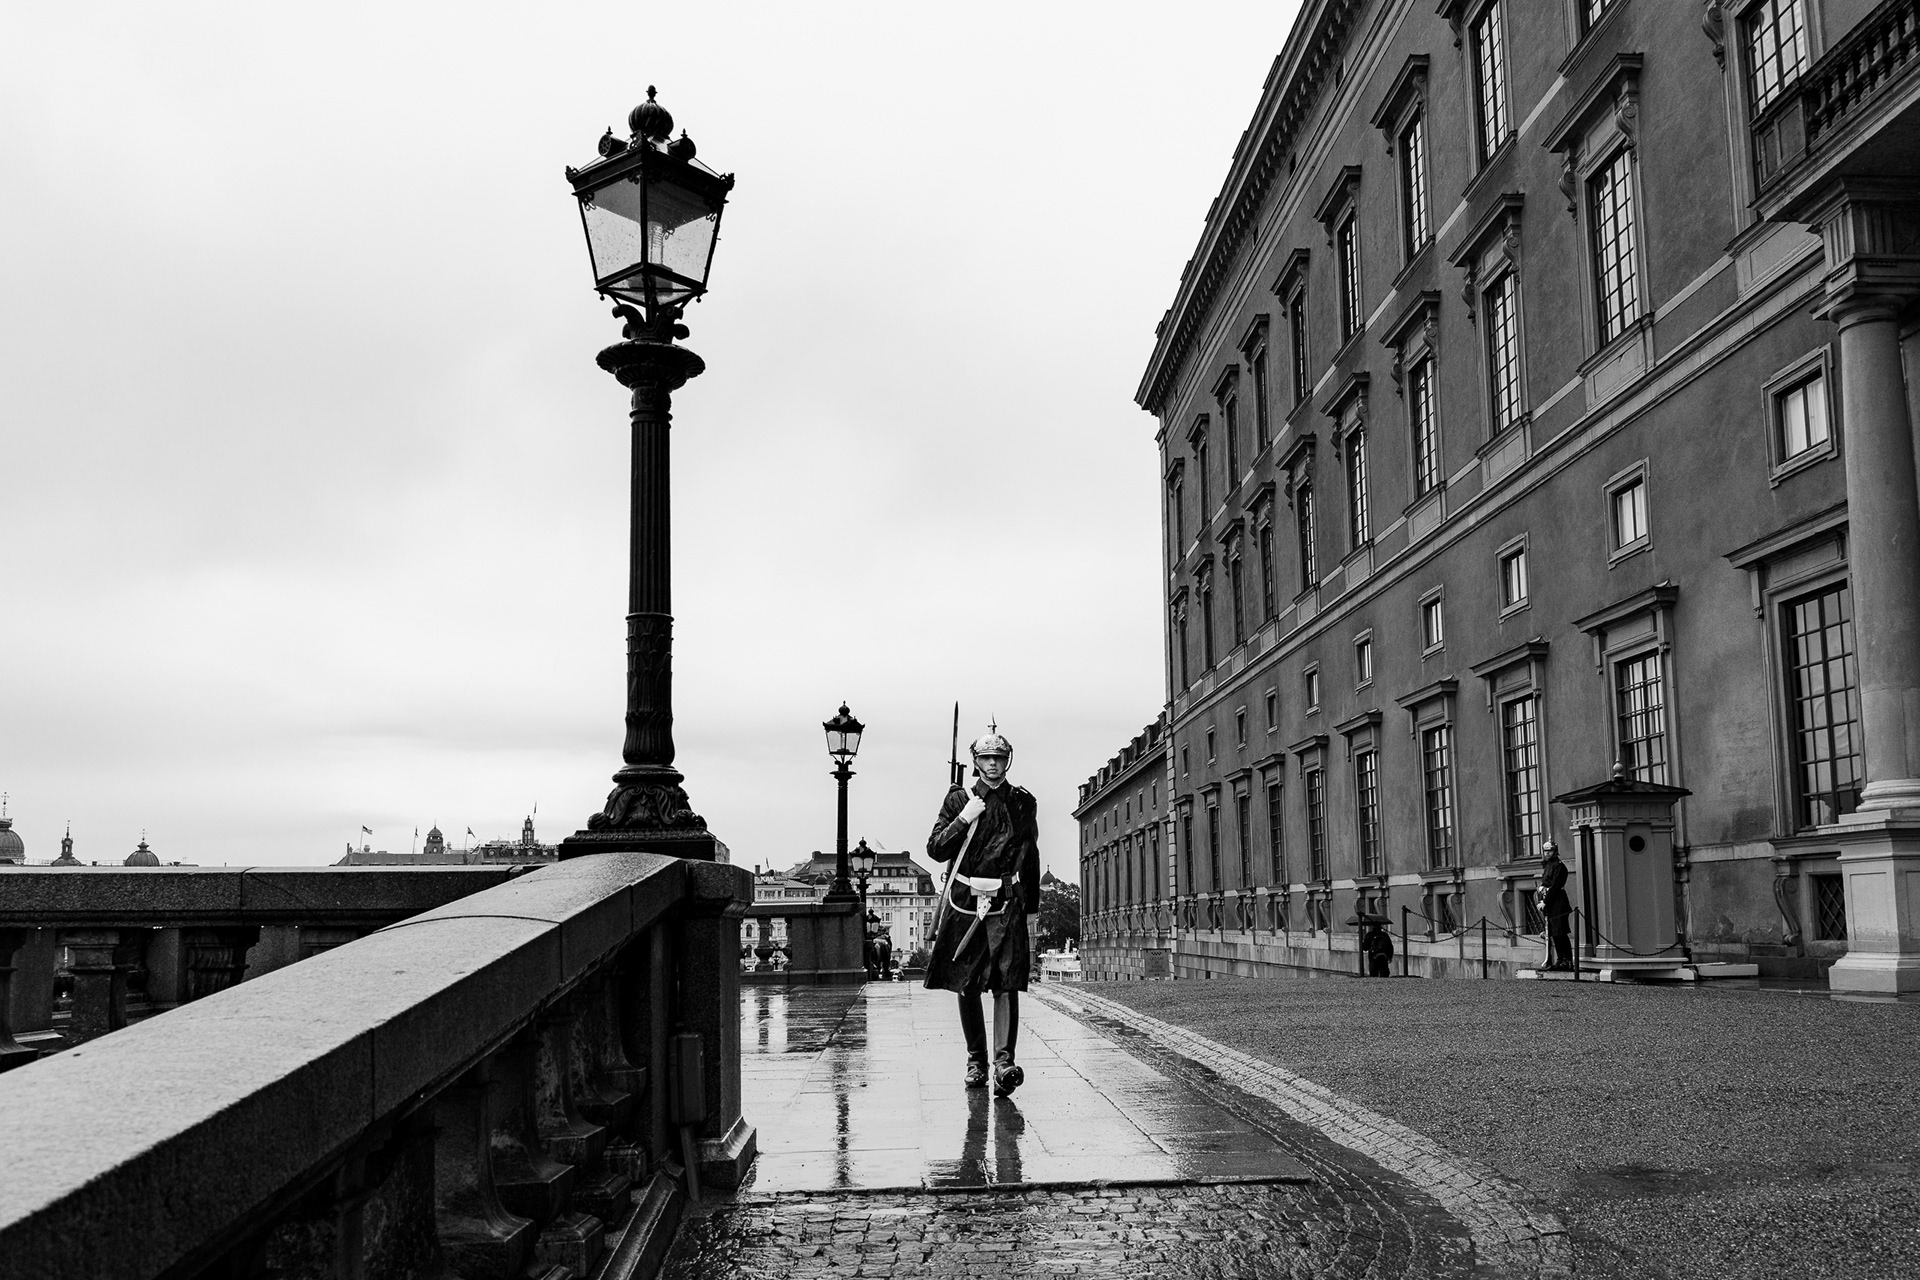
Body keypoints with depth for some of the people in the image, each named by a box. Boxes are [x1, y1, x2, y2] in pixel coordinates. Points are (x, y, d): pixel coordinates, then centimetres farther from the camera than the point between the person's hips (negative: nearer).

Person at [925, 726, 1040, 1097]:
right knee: (966, 986, 6)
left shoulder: (1022, 802, 10)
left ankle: (1004, 1062, -19)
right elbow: (935, 850, 1)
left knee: (1006, 982, -13)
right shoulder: (959, 799, 7)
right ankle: (976, 1059, 19)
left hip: (1006, 903, -1)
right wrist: (963, 819, -11)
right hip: (964, 900, 1)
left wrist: (1032, 905, 19)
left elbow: (1031, 857, 18)